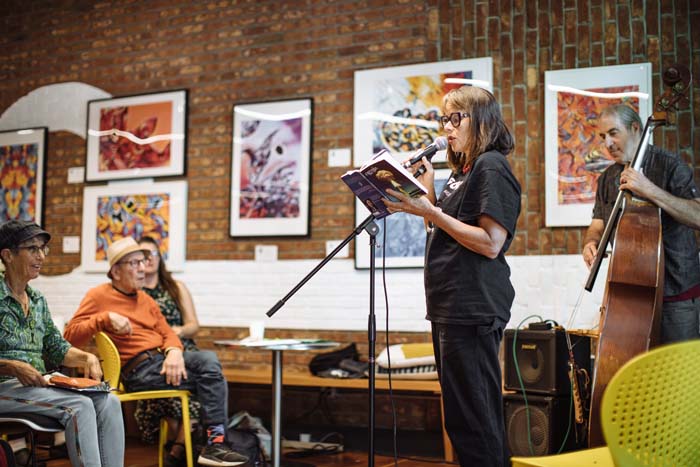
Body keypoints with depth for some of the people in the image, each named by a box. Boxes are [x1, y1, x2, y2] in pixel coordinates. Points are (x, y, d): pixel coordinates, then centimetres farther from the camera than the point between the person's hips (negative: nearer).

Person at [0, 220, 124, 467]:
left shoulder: (37, 300, 17)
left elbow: (56, 347, 18)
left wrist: (86, 358, 0)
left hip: (39, 385, 7)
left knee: (109, 402, -16)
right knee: (80, 406, -29)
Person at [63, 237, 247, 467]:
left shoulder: (145, 299, 24)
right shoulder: (99, 296, 3)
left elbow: (167, 333, 16)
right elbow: (70, 335, -7)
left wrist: (174, 351, -7)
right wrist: (106, 318, -19)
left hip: (163, 359, 7)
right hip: (137, 370, -7)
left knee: (209, 359, -21)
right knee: (211, 375, -18)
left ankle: (215, 443, -21)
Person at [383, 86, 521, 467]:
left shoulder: (492, 167, -9)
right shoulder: (462, 171, 20)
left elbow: (490, 243, -18)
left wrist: (432, 213, -17)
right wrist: (428, 192, 9)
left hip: (474, 309, -10)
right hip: (449, 307, 10)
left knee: (473, 417, -7)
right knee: (463, 415, 16)